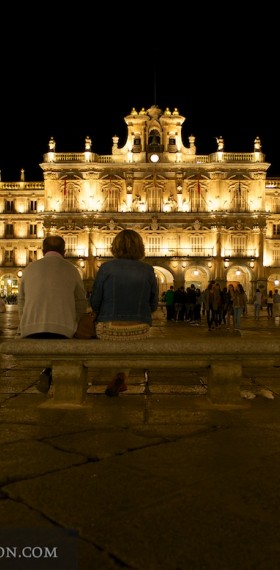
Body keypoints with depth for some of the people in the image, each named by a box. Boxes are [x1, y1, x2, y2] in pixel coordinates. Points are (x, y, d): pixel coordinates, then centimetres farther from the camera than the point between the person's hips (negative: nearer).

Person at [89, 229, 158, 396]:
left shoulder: (106, 268, -5)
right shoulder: (148, 270, 0)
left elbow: (95, 303, -5)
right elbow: (153, 305, 4)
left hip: (108, 329, -1)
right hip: (140, 331, 1)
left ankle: (119, 380, 35)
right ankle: (121, 377, 27)